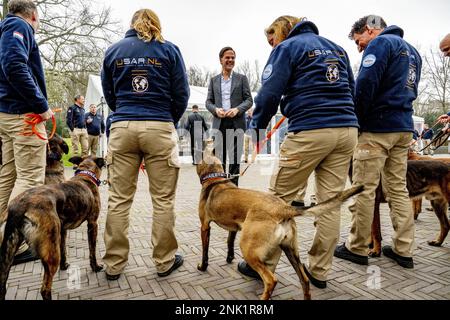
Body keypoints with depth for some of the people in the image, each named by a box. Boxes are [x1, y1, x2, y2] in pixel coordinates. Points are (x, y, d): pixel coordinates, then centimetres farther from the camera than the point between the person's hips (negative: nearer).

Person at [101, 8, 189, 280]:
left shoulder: (113, 51, 12)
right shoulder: (168, 49, 5)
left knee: (119, 199, 8)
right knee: (163, 199, 5)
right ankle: (165, 261, 15)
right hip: (159, 128, -2)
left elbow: (109, 94, 16)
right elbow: (181, 94, 3)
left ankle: (114, 263, 17)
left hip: (122, 128, 3)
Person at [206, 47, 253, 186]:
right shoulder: (213, 80, 15)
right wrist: (216, 109, -9)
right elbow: (208, 101, 13)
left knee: (235, 158, 2)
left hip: (236, 123, -1)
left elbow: (249, 100, 4)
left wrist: (237, 109, -13)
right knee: (218, 159, 3)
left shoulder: (242, 78, 9)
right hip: (219, 123, 2)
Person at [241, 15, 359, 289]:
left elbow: (270, 92, -6)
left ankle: (264, 264, 12)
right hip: (347, 130, 7)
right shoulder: (337, 48, 24)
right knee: (331, 201, 7)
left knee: (278, 198, 2)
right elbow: (351, 90, 25)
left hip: (309, 132, -7)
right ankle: (319, 271, 17)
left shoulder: (287, 47, 4)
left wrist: (258, 126, 5)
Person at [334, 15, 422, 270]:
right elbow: (410, 91, 24)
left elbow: (365, 84, -17)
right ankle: (404, 250, 16)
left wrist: (357, 120, -7)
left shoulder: (380, 42, -4)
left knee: (364, 189, -3)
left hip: (377, 127, -9)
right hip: (404, 127, 9)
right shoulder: (412, 51, 24)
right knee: (398, 188, 11)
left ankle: (357, 248, 6)